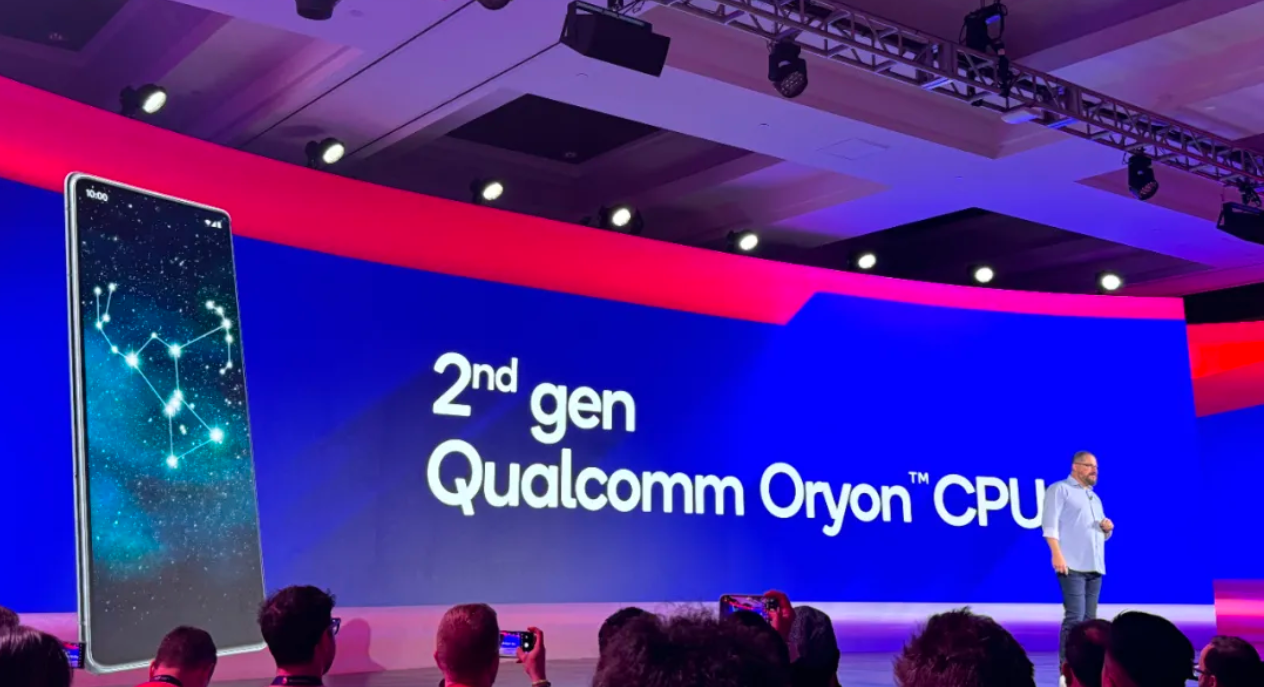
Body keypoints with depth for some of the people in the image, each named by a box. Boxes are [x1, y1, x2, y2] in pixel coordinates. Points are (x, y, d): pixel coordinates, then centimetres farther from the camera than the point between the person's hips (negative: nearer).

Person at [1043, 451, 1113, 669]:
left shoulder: (1095, 498, 27)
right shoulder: (1060, 489, 2)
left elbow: (1102, 535, 31)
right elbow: (1050, 524, -9)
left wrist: (1107, 528, 7)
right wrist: (1057, 554, -21)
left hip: (1095, 567, 8)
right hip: (1072, 566, -8)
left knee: (1089, 619, 5)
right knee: (1075, 617, -14)